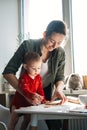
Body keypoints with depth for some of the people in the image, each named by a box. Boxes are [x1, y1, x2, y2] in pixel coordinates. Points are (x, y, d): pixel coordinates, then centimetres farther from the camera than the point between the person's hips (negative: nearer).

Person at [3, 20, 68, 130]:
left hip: (47, 93, 3)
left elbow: (60, 78, -3)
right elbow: (8, 72, -23)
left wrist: (59, 90, -28)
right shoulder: (28, 46, -21)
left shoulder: (60, 53, -12)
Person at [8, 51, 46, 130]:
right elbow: (24, 90, -41)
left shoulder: (38, 78, -4)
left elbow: (40, 90, -3)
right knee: (14, 121, -3)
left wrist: (43, 99, -19)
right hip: (19, 102, -6)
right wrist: (33, 95, -58)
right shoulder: (24, 77, -26)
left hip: (29, 103, 6)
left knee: (27, 119, 16)